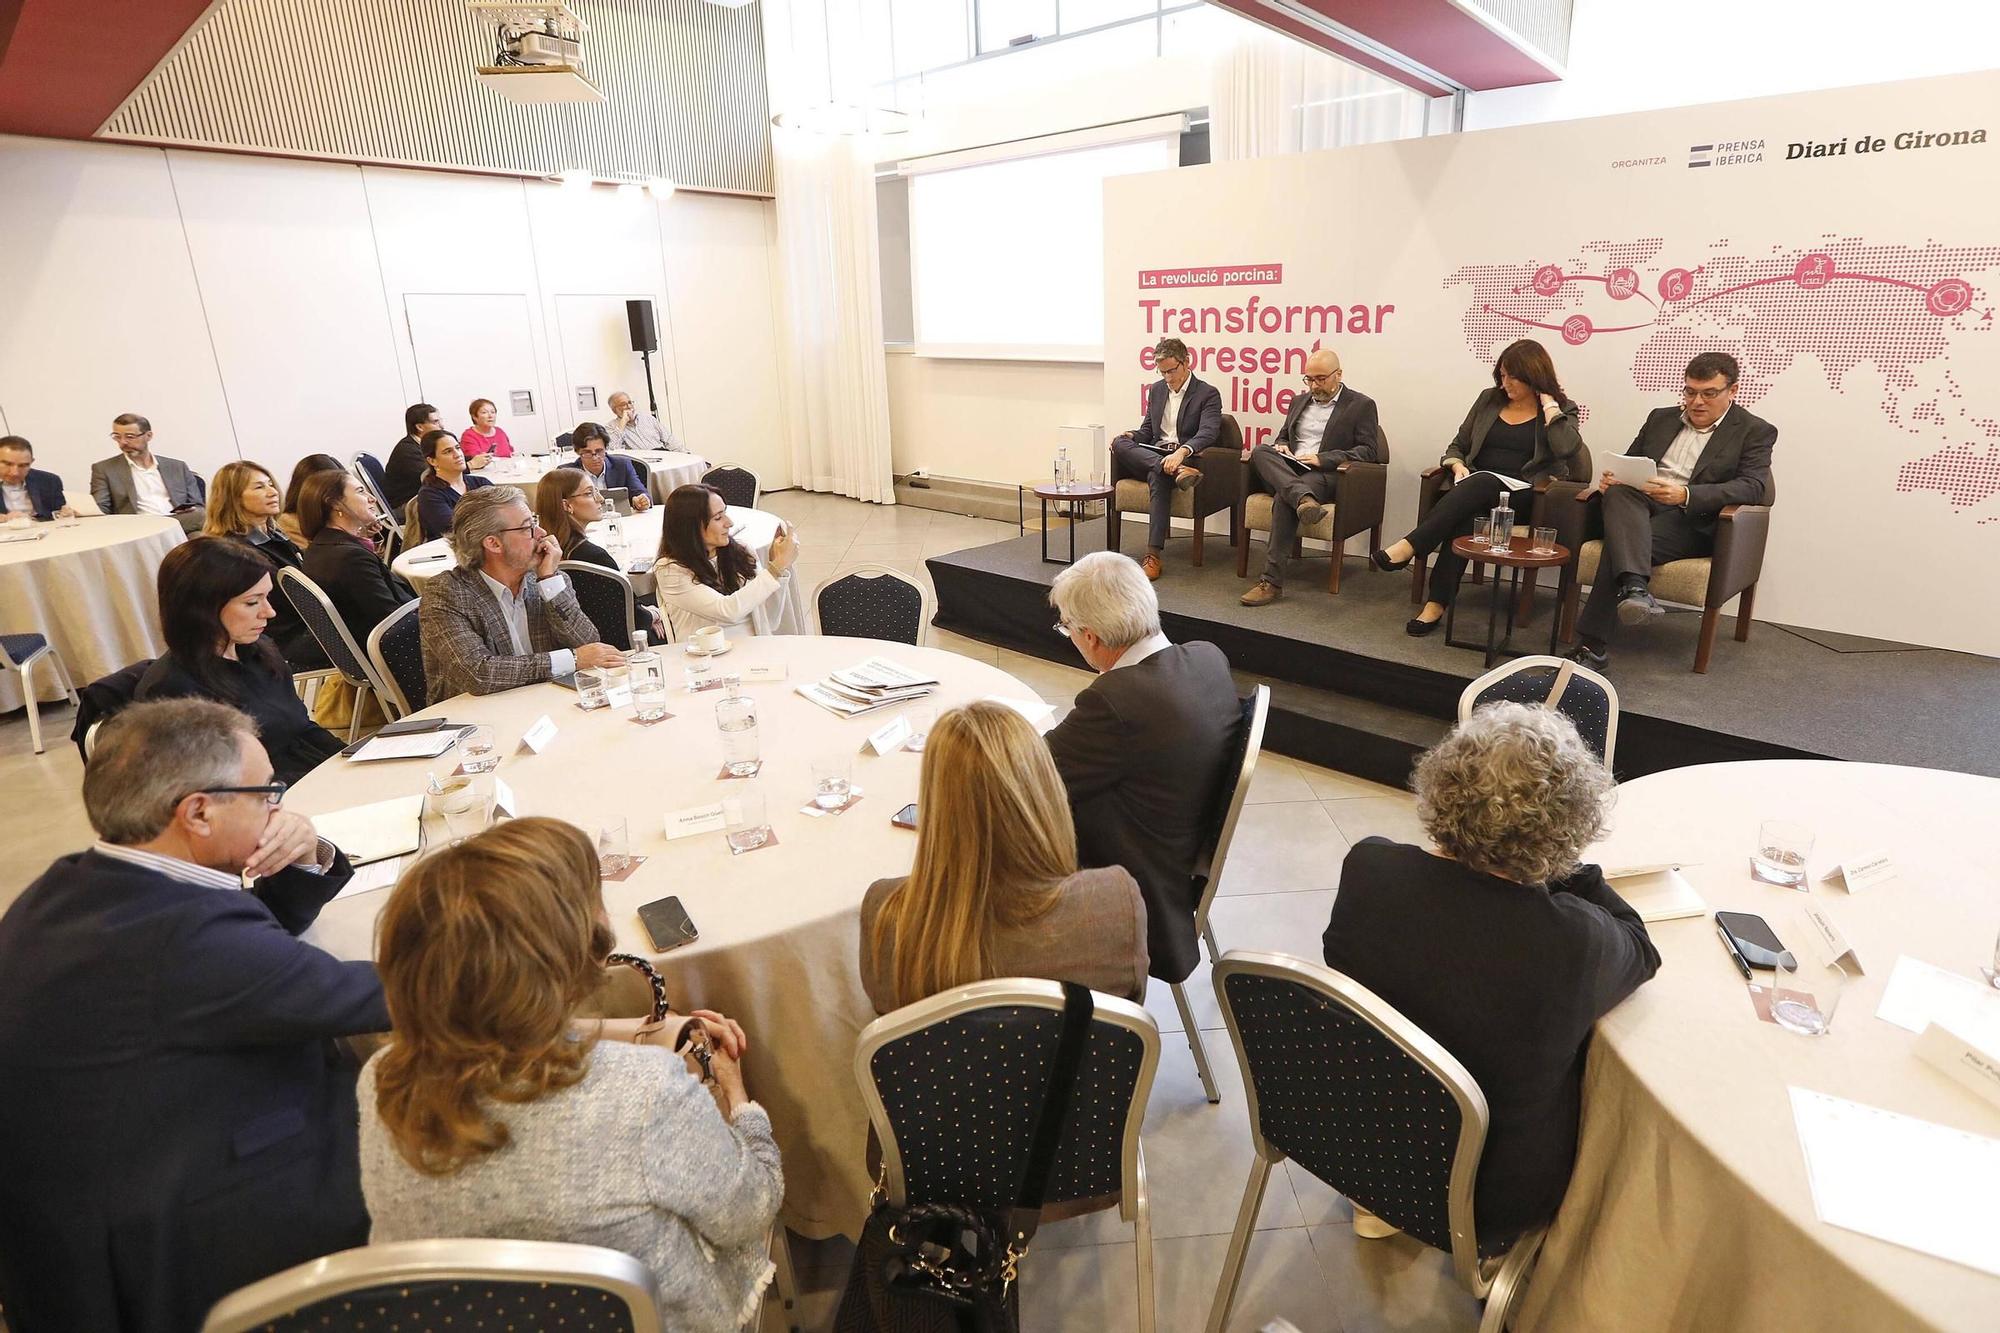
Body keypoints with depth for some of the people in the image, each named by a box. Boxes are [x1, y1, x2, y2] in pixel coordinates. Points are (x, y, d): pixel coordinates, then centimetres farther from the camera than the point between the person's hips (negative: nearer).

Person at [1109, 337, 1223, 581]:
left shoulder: (1208, 394, -1)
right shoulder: (1156, 389, 18)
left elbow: (1208, 433, -17)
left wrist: (1182, 452, -37)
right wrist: (1130, 437, -2)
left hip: (1186, 458, -5)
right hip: (1152, 456, 6)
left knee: (1158, 475, -39)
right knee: (1121, 443, -23)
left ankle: (1153, 556, -43)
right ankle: (1177, 471, -41)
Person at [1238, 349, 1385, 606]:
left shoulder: (1361, 405, 7)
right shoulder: (1300, 401, 25)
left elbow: (1369, 451, -2)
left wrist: (1322, 458, -14)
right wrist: (1280, 445, 5)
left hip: (1325, 476, -5)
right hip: (1287, 471, 5)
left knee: (1284, 497, -36)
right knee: (1260, 451, -26)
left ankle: (1272, 581, -39)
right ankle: (1303, 499, -50)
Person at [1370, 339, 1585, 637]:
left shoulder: (1561, 410, 8)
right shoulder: (1489, 400, 18)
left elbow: (1568, 448, -13)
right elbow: (1457, 446, 21)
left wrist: (1549, 404, -5)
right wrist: (1458, 465, -2)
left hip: (1520, 494, -3)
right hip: (1477, 488, 3)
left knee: (1482, 483, -36)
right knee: (1462, 516, -33)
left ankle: (1409, 547, -44)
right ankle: (1436, 603, -41)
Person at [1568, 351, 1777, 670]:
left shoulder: (1755, 432, 8)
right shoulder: (1661, 418, 23)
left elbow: (1753, 487, -7)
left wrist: (1685, 494, -25)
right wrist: (1614, 477, -5)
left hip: (1693, 520, -4)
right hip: (1639, 506, 4)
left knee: (1621, 543, -34)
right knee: (1619, 493, -34)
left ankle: (1593, 645, -36)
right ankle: (1634, 587, -52)